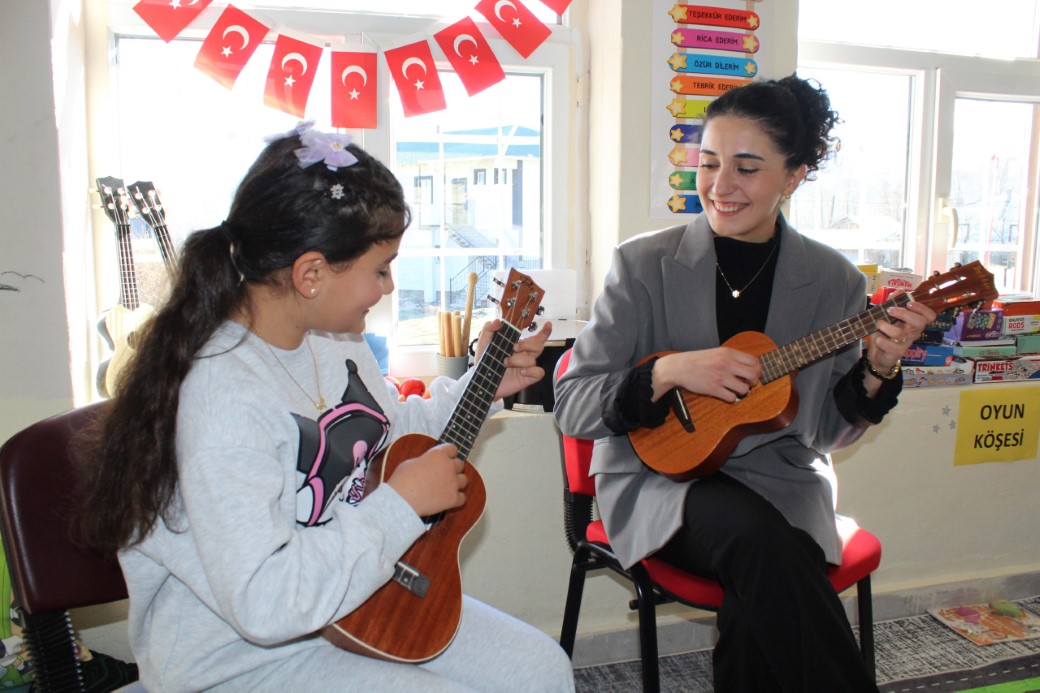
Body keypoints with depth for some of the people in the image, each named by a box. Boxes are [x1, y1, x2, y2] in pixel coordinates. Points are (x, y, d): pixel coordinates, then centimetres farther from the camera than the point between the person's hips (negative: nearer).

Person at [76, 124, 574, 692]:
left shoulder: (330, 335, -4)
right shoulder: (221, 396, -31)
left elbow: (390, 432, 15)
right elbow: (264, 605, -34)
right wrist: (402, 504, -27)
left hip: (358, 595, 8)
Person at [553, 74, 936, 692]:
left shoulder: (834, 282, 1)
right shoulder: (644, 264, -6)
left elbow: (826, 432, 8)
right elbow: (572, 406, -7)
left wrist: (876, 371, -11)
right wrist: (668, 372, -22)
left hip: (781, 481, 2)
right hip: (663, 477, -1)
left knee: (763, 603, -29)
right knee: (758, 535, -33)